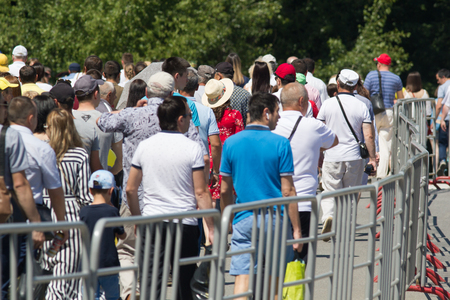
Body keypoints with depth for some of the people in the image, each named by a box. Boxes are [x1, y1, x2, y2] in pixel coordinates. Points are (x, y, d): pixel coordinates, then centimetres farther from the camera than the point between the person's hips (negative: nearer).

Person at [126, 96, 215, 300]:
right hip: (185, 224, -2)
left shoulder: (144, 147, 4)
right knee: (183, 282, 7)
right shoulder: (192, 149, -6)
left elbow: (130, 189, 8)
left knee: (150, 284, 1)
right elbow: (201, 193, -7)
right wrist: (211, 229, -1)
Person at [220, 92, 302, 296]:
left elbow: (225, 190, 6)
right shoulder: (280, 144, -6)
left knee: (242, 279, -2)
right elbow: (287, 191, -8)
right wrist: (296, 229, -4)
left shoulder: (231, 143, 2)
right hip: (275, 220, -2)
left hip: (243, 220, 2)